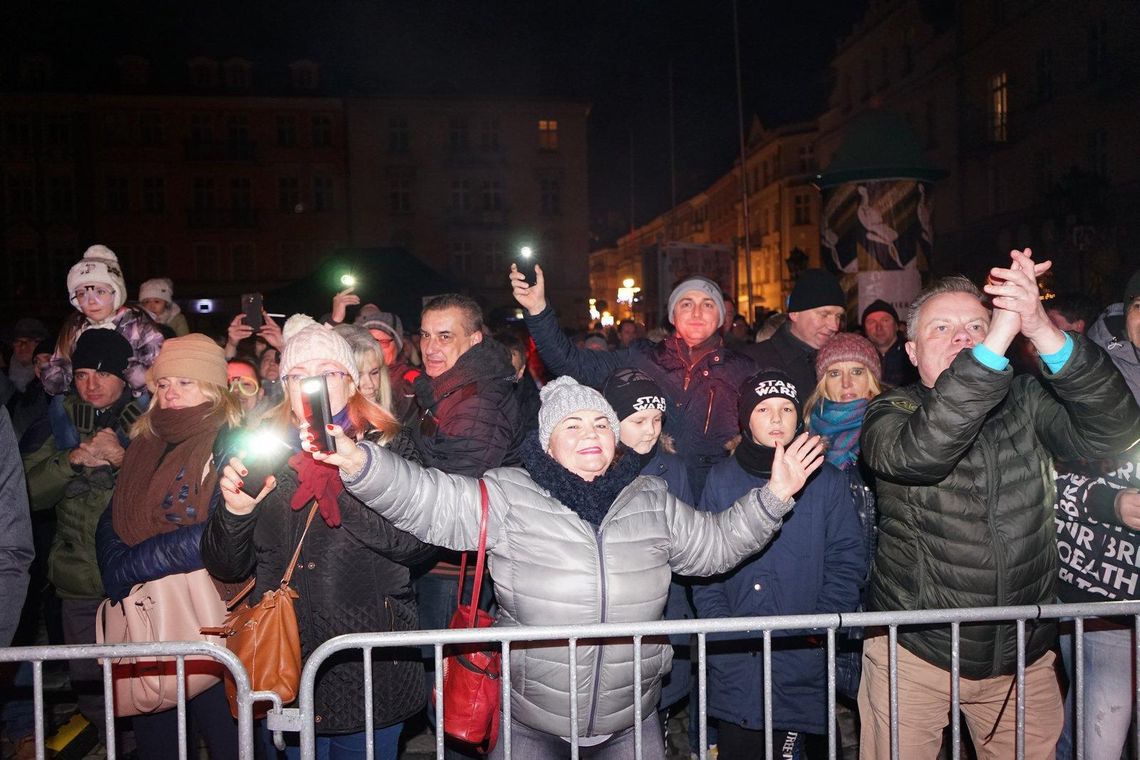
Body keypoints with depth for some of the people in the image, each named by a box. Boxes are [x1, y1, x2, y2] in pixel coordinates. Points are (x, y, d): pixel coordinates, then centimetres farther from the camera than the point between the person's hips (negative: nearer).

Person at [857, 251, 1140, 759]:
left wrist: (1042, 332, -34)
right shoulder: (890, 413, -8)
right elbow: (920, 453, -32)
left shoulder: (1026, 400, 0)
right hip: (915, 651, -2)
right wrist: (1000, 338, -37)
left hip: (1024, 656, 3)